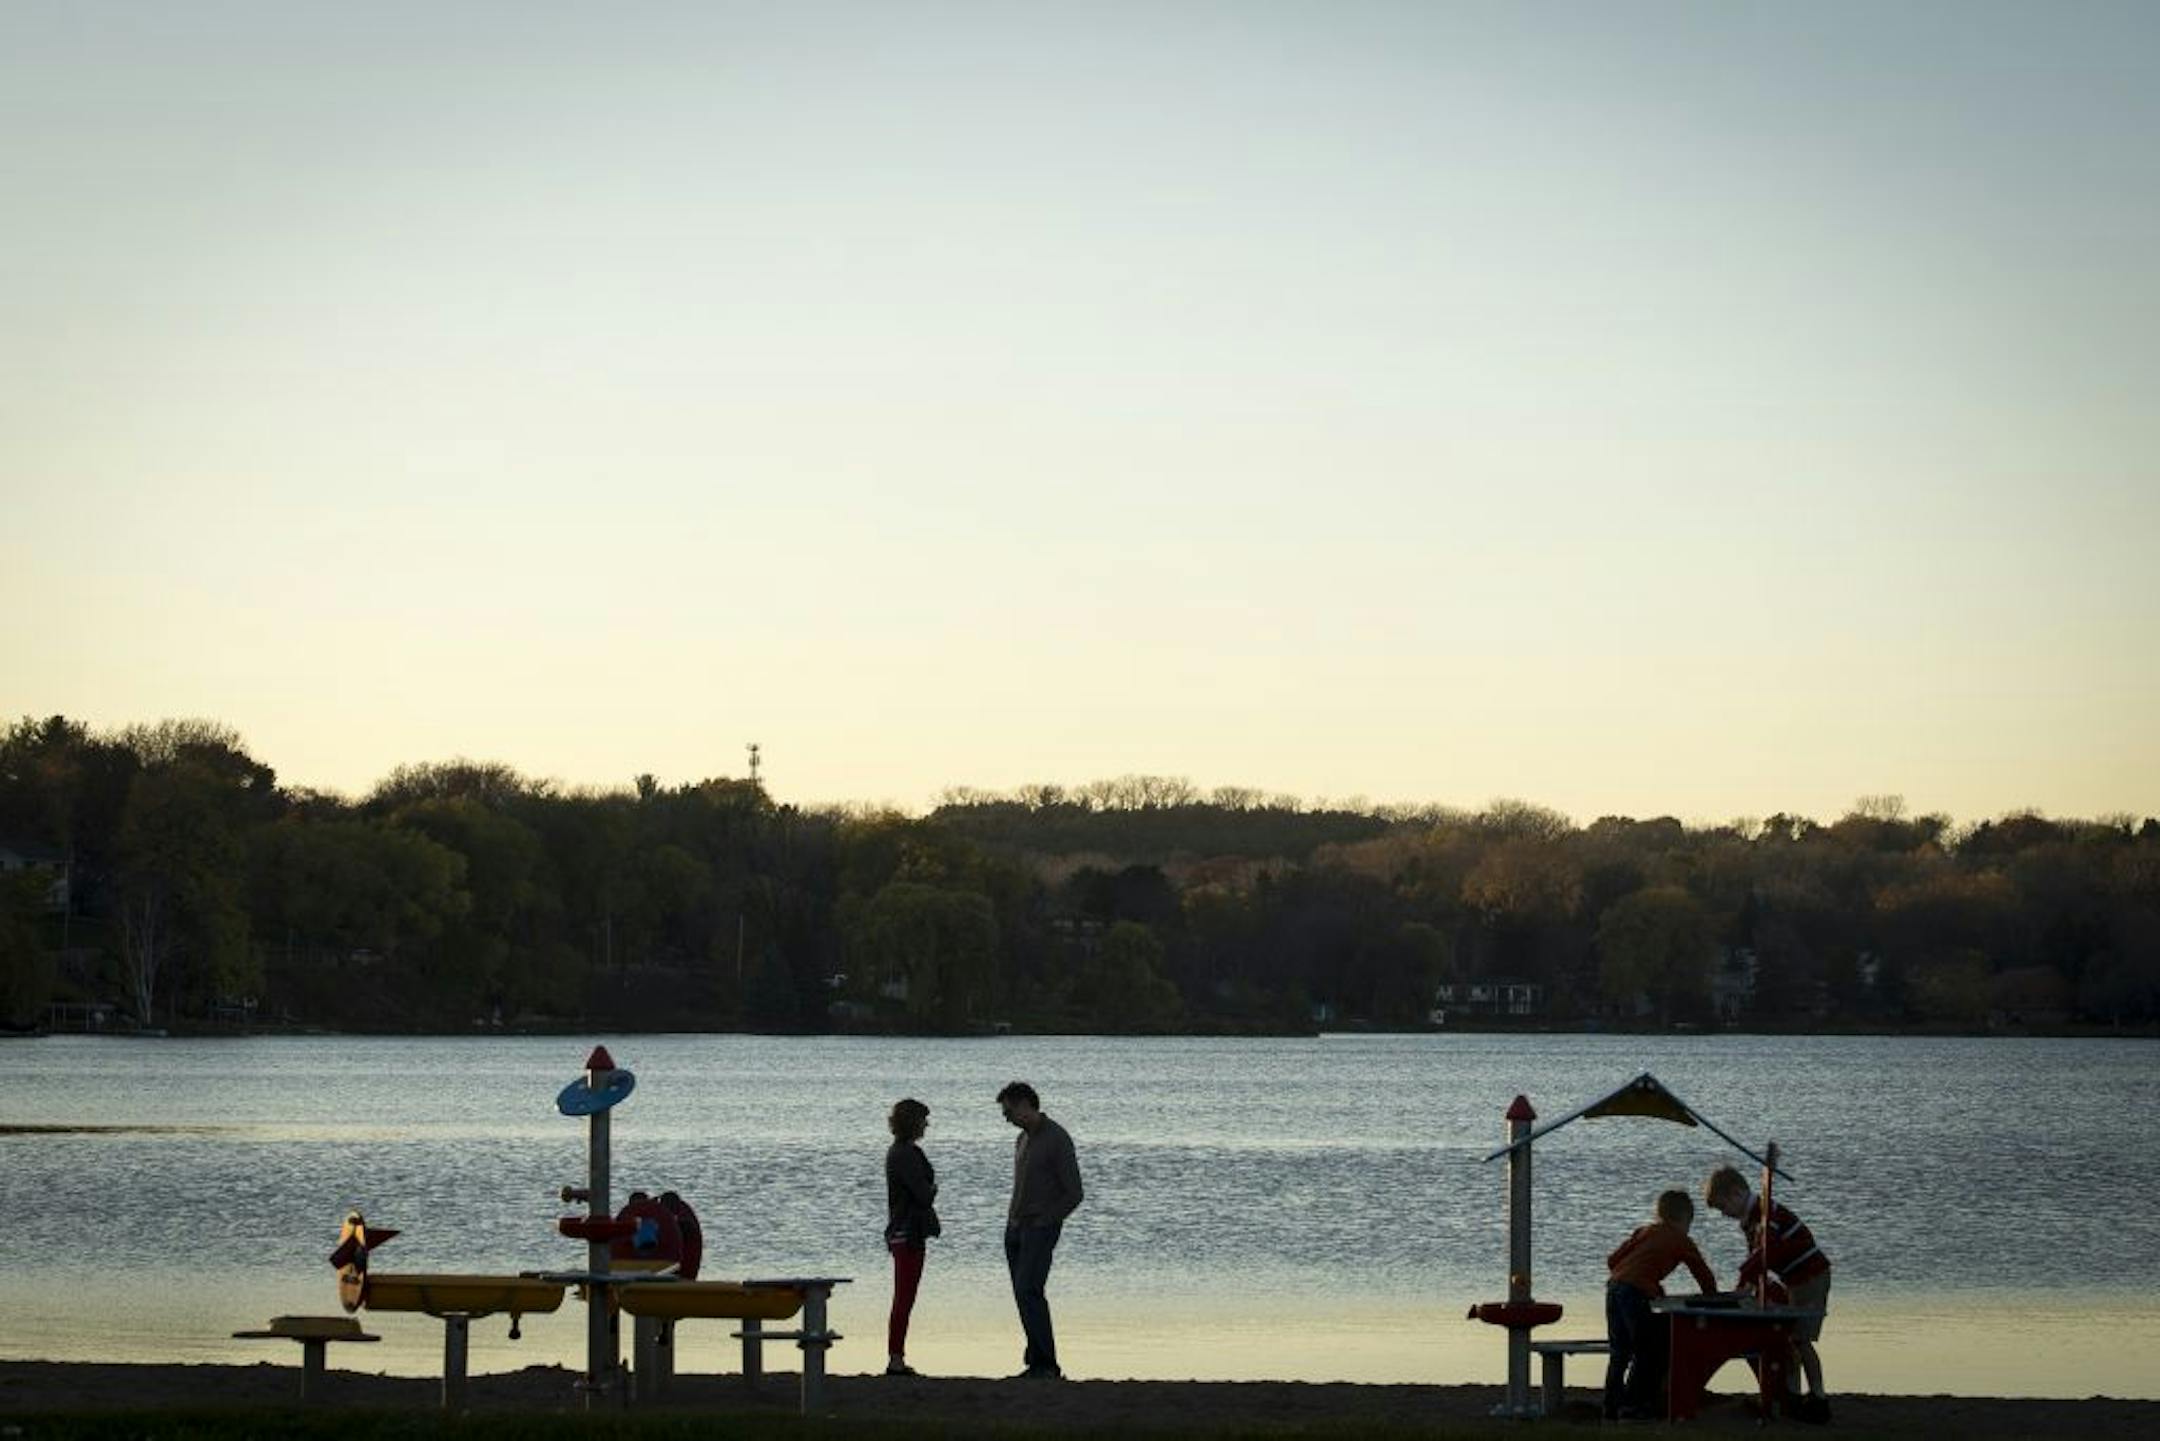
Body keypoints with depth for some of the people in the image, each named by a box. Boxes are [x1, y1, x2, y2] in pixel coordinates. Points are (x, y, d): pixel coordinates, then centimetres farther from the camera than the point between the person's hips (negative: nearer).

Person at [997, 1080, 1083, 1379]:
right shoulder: (1022, 1140, 15)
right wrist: (1013, 1221, 12)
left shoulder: (1057, 1139, -11)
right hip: (1016, 1229, 8)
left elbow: (1073, 1194, -12)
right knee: (1024, 1296, 3)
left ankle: (1046, 1365, -18)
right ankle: (1036, 1365, 4)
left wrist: (1042, 1222, -12)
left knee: (1029, 1293, -18)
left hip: (1040, 1228, -8)